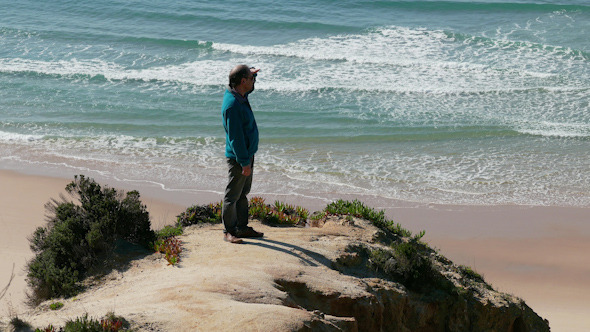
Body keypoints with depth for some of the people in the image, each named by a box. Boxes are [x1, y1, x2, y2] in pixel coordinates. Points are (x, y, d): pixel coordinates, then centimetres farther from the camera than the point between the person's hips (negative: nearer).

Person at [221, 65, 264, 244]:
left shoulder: (239, 94, 4)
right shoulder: (232, 105, -25)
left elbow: (248, 87, 30)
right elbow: (235, 137, -25)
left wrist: (252, 73, 7)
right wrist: (244, 162, -23)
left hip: (247, 154, 10)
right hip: (237, 157, -10)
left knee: (243, 193, 17)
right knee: (233, 195, 0)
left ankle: (242, 227, 26)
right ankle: (229, 231, 9)